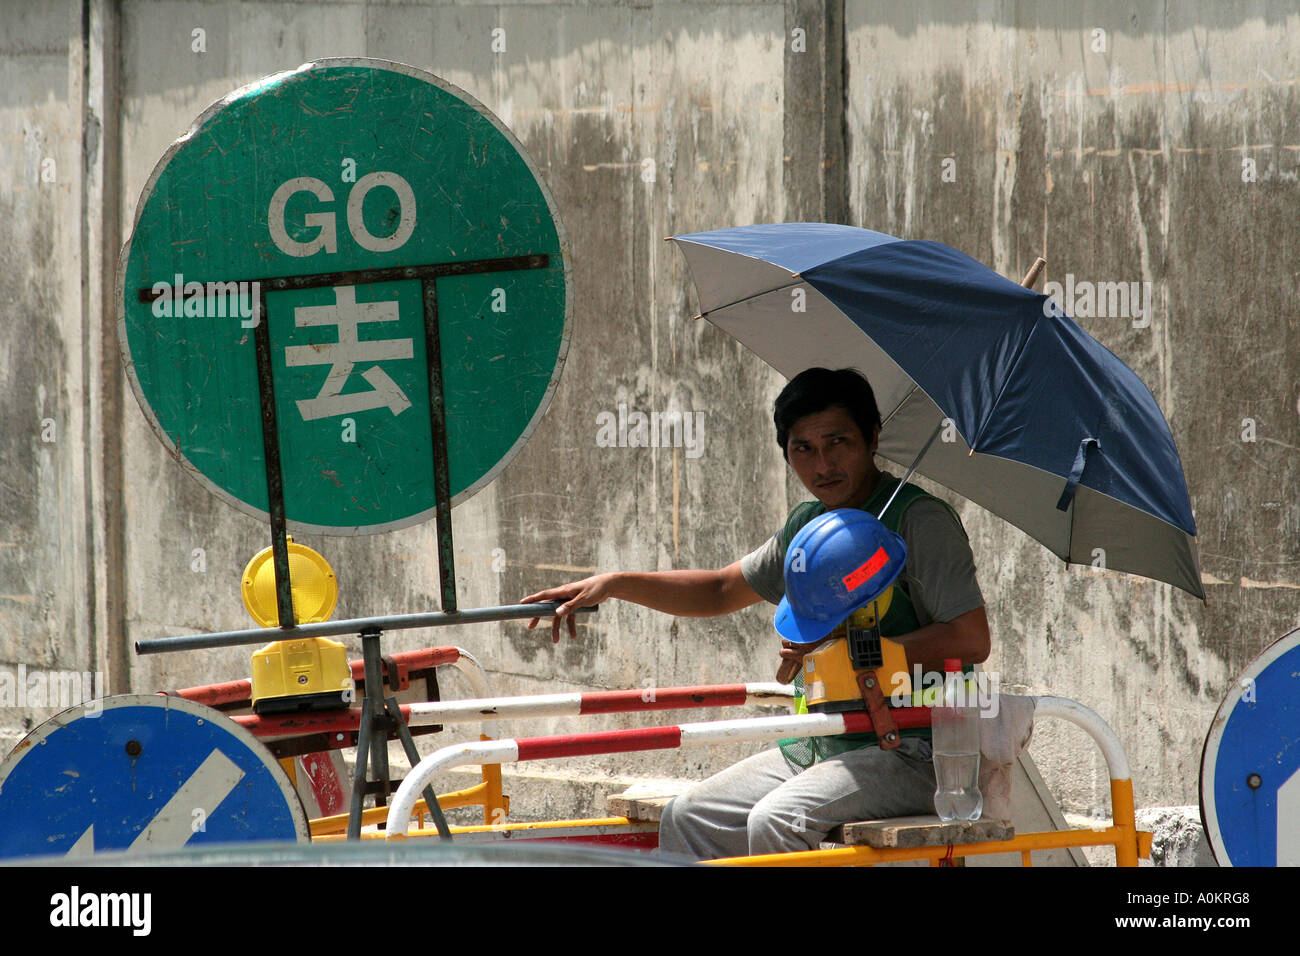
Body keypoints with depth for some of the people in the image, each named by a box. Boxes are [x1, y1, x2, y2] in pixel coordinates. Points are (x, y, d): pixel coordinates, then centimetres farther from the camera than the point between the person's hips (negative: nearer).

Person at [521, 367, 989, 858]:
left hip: (911, 753, -8)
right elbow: (721, 591, 27)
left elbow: (970, 641, -20)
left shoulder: (920, 520, -12)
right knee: (688, 818, -1)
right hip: (818, 749, 9)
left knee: (774, 822, -29)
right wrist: (615, 584, 16)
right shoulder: (805, 526, 13)